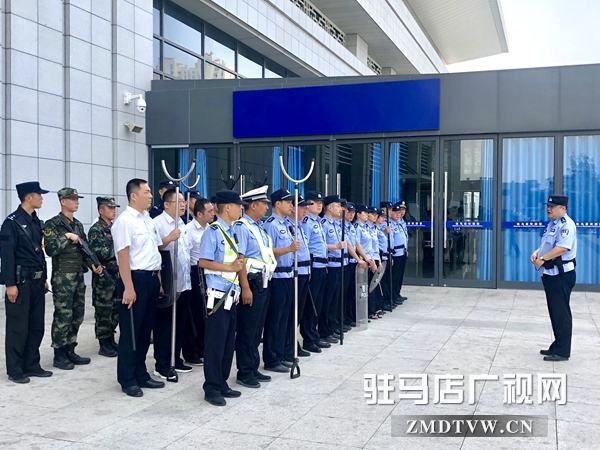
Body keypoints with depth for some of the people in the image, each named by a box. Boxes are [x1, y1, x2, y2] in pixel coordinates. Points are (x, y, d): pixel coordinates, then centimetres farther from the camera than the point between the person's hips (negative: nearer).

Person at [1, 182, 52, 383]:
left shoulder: (36, 221, 12)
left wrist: (44, 278, 16)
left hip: (37, 281, 8)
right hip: (20, 281, -8)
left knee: (36, 326, 11)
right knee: (18, 327, 0)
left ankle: (32, 365, 21)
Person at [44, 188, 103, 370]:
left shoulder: (78, 225, 14)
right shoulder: (52, 224, -7)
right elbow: (50, 249, -17)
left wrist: (92, 265, 2)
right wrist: (66, 237, -17)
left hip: (79, 276, 7)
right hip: (62, 277, -7)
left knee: (77, 316, 11)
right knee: (63, 316, -3)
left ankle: (70, 351, 22)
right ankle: (59, 355, 7)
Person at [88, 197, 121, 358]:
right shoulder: (95, 230, -8)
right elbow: (98, 253, -19)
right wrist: (116, 247, -14)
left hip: (118, 275, 7)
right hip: (104, 276, -7)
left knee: (116, 310, 11)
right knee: (104, 311, -1)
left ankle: (111, 340, 22)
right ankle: (104, 345, 6)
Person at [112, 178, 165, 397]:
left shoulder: (148, 220, 13)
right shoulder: (125, 221, -13)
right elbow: (123, 256, -17)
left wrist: (158, 280, 15)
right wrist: (128, 288, -21)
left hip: (151, 279, 9)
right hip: (135, 279, -8)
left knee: (145, 330, 16)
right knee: (130, 332, 3)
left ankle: (141, 374, 28)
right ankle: (127, 380, 15)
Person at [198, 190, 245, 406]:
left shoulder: (232, 231, 14)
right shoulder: (213, 231, -11)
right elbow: (203, 262, -16)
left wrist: (239, 265, 3)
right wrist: (230, 267, -19)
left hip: (231, 293, 8)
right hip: (218, 294, -8)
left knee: (229, 342, 12)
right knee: (215, 342, -2)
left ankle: (222, 384, 22)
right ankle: (212, 388, 6)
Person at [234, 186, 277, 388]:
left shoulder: (260, 227, 14)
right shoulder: (242, 227, -13)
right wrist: (245, 288, -22)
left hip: (263, 283, 9)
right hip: (251, 283, -9)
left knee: (257, 329, 15)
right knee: (247, 330, 1)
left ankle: (254, 369, 24)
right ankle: (244, 373, 11)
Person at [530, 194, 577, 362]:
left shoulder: (566, 224, -15)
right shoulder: (552, 224, 16)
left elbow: (562, 248, -27)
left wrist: (542, 259, -21)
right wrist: (536, 253, 5)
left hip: (561, 274, -10)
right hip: (550, 273, 10)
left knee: (561, 313, -5)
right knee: (554, 312, 16)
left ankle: (562, 351, 0)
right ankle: (557, 346, 25)